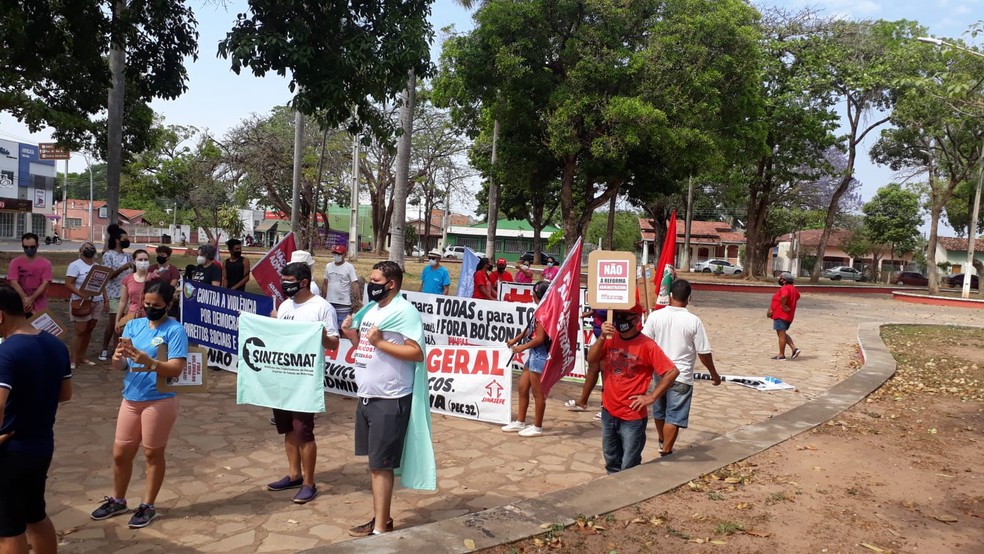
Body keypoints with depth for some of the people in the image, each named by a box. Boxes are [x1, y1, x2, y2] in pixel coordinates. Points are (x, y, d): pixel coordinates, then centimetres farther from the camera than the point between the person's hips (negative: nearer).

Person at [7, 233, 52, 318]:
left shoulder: (45, 264, 1)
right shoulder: (15, 262, 2)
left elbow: (45, 284, -7)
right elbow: (13, 283, -6)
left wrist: (31, 299, -18)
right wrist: (26, 299, -14)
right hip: (20, 306, 1)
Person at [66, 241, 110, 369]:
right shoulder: (75, 265, -4)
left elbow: (102, 285, 17)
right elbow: (68, 284, -12)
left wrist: (106, 301, 10)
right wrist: (82, 294, -24)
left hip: (97, 302, 6)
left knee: (89, 330, 8)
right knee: (80, 331, -7)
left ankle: (82, 357, 16)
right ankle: (73, 360, -1)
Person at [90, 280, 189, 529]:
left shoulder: (175, 330, -13)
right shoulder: (133, 325, 4)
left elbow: (176, 368, -20)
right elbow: (119, 365, 1)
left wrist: (148, 362, -33)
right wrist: (118, 356, -22)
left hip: (159, 401, -6)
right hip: (130, 399, 6)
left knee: (153, 454, 9)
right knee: (120, 453, 16)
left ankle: (148, 506, 25)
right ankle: (117, 500, 37)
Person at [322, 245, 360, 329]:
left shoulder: (349, 267, -7)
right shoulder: (328, 266, 7)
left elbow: (355, 284, -12)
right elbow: (325, 283, 15)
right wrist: (323, 299, 16)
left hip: (344, 304, -5)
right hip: (329, 303, 5)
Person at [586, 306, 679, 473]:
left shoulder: (647, 345, -16)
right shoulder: (611, 338, 0)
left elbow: (672, 371, -17)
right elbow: (591, 359, -9)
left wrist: (651, 397, -15)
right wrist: (602, 337, -22)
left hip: (633, 417, -5)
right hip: (608, 412, 6)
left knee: (628, 469, 3)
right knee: (611, 462, 22)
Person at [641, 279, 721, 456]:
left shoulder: (655, 316, -7)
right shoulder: (693, 321, -13)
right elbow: (704, 352, -8)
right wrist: (714, 374, 7)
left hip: (658, 373, 4)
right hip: (681, 376, -4)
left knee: (659, 411, 23)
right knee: (674, 417, 5)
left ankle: (663, 442, 46)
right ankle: (666, 452, 7)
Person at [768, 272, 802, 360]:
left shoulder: (785, 288, -17)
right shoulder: (793, 289, 14)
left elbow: (784, 296, -40)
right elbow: (797, 296, 34)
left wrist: (783, 306, -23)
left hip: (781, 315, -10)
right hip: (788, 316, 10)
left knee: (781, 334, -3)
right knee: (783, 334, 20)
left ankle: (781, 355, 3)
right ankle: (794, 348, 10)